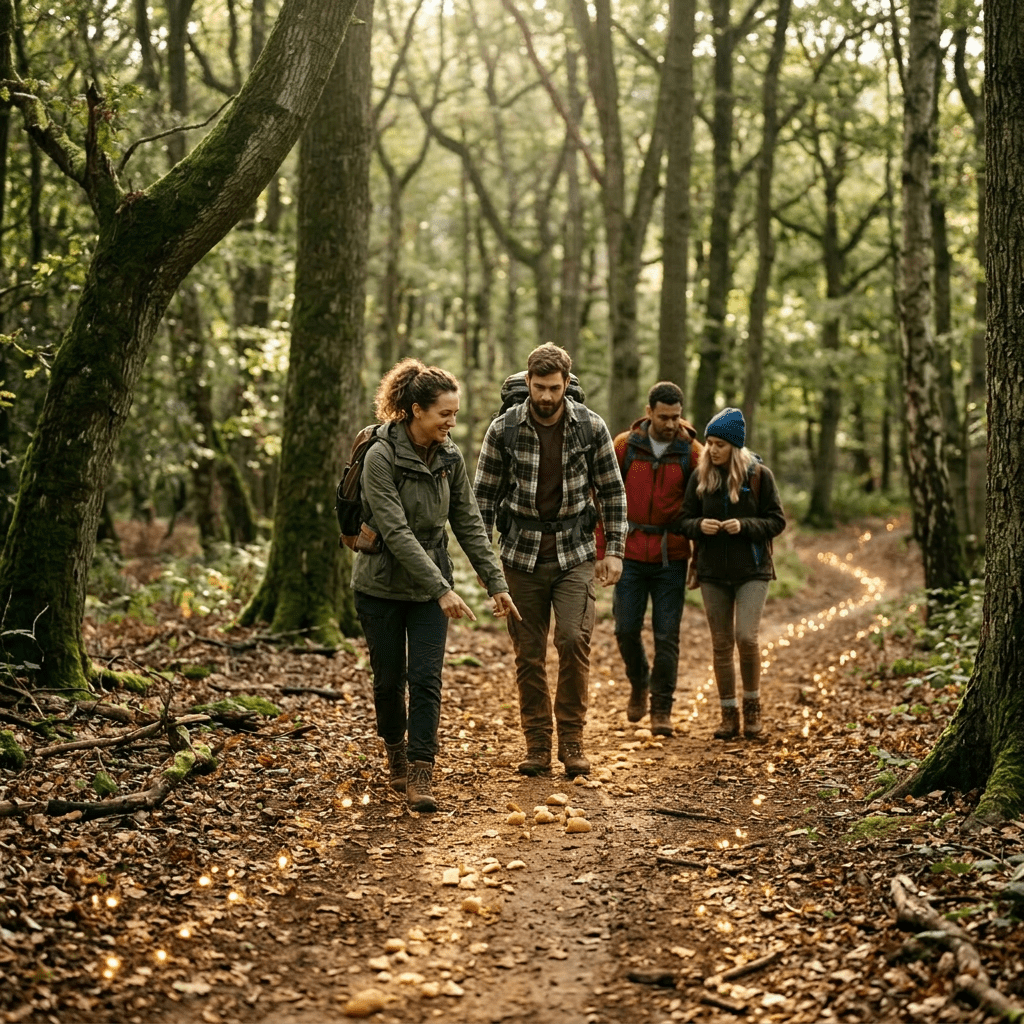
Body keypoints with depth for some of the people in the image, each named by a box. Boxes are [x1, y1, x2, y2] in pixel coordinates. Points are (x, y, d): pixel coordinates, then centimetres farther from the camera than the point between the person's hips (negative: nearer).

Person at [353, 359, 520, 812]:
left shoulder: (450, 457, -2)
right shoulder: (380, 457, -19)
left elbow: (468, 524, 4)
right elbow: (396, 532, -24)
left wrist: (496, 582, -2)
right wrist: (442, 589, -29)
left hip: (429, 585, 4)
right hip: (382, 585, -3)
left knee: (426, 679, -6)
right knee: (390, 678, 9)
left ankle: (420, 775, -5)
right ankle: (396, 755, 33)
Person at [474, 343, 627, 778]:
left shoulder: (591, 427, -4)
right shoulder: (503, 429, -5)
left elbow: (612, 492, 3)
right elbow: (484, 496, 1)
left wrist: (614, 550, -2)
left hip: (575, 553, -1)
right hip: (522, 555, 1)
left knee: (574, 640, -14)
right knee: (528, 655, 4)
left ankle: (572, 740, -1)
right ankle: (537, 746, 15)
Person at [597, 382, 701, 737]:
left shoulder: (691, 452, -3)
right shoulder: (624, 446, -1)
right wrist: (602, 551, 1)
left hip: (671, 557, -1)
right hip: (630, 554, 1)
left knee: (667, 634, 0)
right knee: (626, 629, 3)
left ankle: (662, 707, 12)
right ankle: (639, 684, 31)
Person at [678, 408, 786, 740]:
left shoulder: (759, 475, -4)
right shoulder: (700, 476, 3)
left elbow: (777, 521, -3)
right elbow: (684, 519, 7)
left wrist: (745, 525, -19)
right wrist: (699, 526, -15)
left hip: (752, 571, -3)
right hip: (713, 573, 3)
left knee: (746, 637, -15)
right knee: (721, 643, 6)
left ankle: (752, 704, 8)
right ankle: (729, 715, 15)